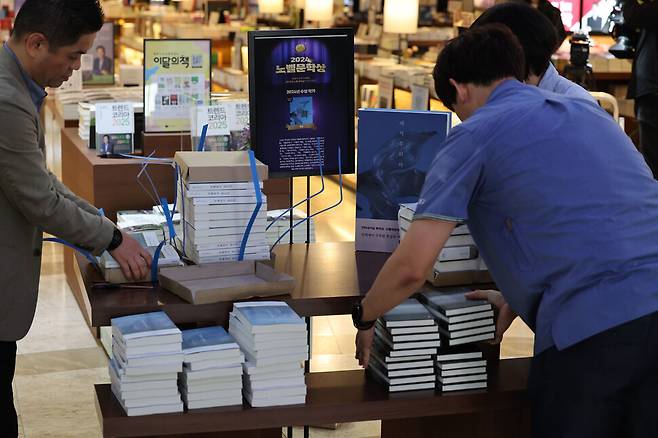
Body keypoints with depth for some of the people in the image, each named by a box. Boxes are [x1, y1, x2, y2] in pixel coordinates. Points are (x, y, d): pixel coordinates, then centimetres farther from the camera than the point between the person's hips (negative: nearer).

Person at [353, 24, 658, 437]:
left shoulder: (475, 134, 3)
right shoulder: (589, 112, 22)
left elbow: (412, 266, -3)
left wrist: (365, 318, 17)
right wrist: (516, 300, 41)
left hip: (591, 327, -6)